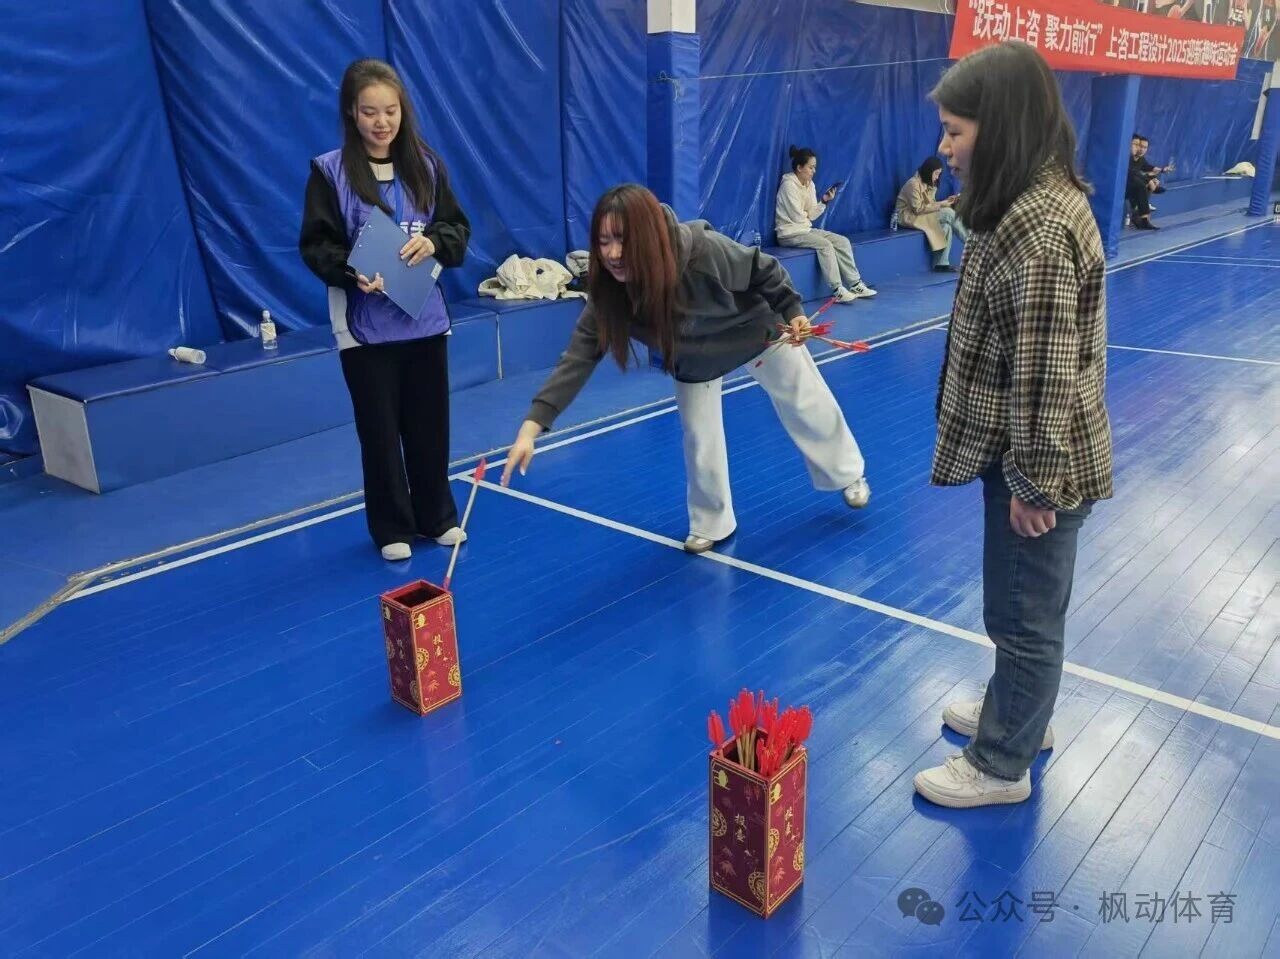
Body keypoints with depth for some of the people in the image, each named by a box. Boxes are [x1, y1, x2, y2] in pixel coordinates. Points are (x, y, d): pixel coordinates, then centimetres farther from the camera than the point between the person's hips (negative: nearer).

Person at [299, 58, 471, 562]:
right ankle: (392, 528, 22)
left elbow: (458, 228, 6)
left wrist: (433, 242, -16)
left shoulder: (426, 165, 4)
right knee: (380, 430, 7)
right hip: (365, 326, -2)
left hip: (424, 318, 3)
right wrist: (353, 273, -24)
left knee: (430, 423, 11)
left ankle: (437, 516, 29)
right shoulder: (330, 170, -5)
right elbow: (315, 245, -6)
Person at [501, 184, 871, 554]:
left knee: (806, 406, 15)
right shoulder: (608, 293, -33)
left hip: (756, 331, -2)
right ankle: (711, 525, 27)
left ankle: (849, 476, 43)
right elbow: (579, 358, -35)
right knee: (699, 440, 3)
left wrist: (791, 312, -16)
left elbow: (764, 271, -25)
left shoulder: (707, 251, -44)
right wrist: (531, 426, -43)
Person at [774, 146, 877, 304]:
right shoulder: (789, 185, -15)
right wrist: (807, 217, 5)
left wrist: (824, 201, -8)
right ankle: (837, 291, -26)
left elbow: (811, 215, 6)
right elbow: (797, 217, -16)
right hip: (789, 233, -8)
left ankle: (855, 285, -8)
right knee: (825, 244, -28)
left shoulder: (810, 184, 10)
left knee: (843, 241, -7)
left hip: (806, 229, 8)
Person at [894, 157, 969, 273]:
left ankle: (941, 264, -19)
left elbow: (930, 204, 6)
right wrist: (940, 204, -20)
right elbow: (918, 209, -20)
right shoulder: (914, 184, -17)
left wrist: (945, 202, -11)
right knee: (949, 213, -21)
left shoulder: (929, 184, 11)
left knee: (947, 227, -20)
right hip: (909, 216, -8)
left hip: (923, 215, 8)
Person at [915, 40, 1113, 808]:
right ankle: (1019, 710, 46)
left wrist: (1034, 483, -19)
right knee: (1024, 609, 25)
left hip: (1042, 465, -9)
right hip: (1026, 452, 10)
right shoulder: (1037, 198, 7)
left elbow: (1045, 374, -25)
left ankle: (1002, 765, 27)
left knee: (1024, 616, 8)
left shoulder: (1036, 226, -26)